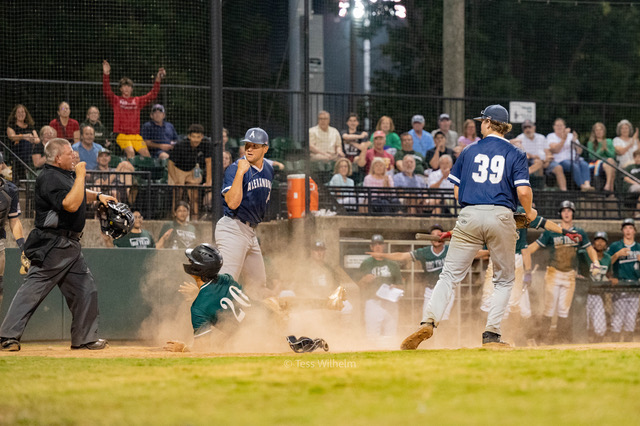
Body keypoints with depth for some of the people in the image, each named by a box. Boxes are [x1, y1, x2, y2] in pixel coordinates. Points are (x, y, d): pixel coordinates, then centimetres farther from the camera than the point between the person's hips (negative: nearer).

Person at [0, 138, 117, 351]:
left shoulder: (66, 175, 15)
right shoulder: (49, 178, -16)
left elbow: (78, 195, 34)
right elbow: (70, 204, -27)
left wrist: (97, 196, 16)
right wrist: (80, 176, -21)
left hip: (70, 246, 10)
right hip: (53, 246, -10)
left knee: (85, 289, 11)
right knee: (33, 288, -12)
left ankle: (84, 338, 19)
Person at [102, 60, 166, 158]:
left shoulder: (137, 101, 18)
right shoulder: (116, 100, 9)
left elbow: (152, 95, 19)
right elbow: (107, 91, -4)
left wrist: (158, 80, 9)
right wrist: (106, 75, -16)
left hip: (136, 135, 4)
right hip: (122, 135, -4)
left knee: (146, 154, -8)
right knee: (131, 153, -26)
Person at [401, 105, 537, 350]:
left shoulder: (469, 152, 13)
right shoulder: (515, 154, 7)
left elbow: (457, 193, 12)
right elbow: (523, 191, -6)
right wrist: (529, 213, 13)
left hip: (469, 216, 1)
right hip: (501, 217, -1)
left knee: (450, 274, 0)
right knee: (505, 279, 13)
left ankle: (429, 321, -19)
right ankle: (491, 334, 2)